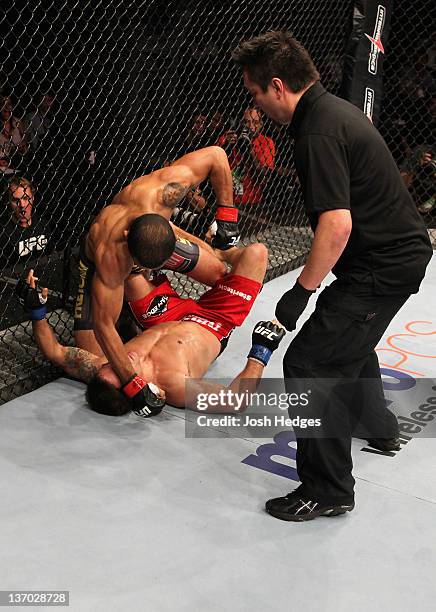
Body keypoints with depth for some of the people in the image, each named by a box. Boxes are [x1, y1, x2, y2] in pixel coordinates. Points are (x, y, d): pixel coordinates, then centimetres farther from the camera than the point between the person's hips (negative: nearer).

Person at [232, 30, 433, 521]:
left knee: (308, 363, -10)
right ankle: (377, 427, 51)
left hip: (382, 267, -11)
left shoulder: (318, 134, -22)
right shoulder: (335, 109, 10)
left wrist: (301, 291, -21)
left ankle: (328, 490, -1)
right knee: (347, 338, 31)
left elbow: (336, 224, -30)